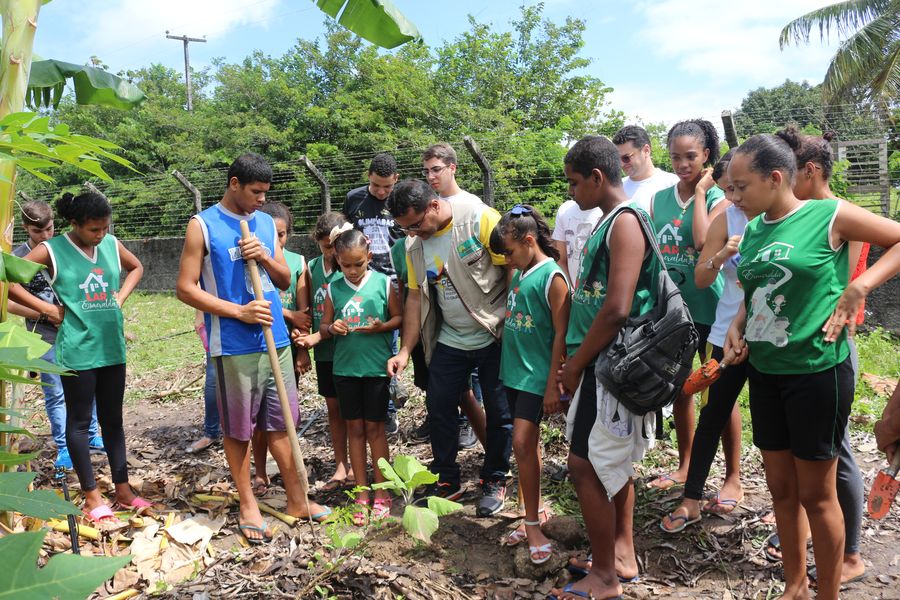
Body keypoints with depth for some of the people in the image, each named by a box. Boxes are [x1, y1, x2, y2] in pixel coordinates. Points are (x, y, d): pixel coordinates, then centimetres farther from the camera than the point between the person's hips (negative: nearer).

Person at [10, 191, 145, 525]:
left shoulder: (111, 244, 4)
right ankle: (91, 497, 15)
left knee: (113, 419, 13)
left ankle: (123, 490, 22)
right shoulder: (52, 250, -8)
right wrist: (48, 309, -10)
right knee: (79, 421, 5)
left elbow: (136, 268, 22)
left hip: (112, 347, 5)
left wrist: (120, 297, 7)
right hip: (77, 350, -4)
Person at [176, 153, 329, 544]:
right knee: (238, 429, 7)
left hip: (276, 340, 5)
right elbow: (185, 288, -8)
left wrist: (265, 257, -7)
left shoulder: (266, 223, 11)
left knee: (280, 423, 12)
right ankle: (248, 505, 21)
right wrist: (239, 311, -15)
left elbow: (285, 280, 14)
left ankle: (297, 500, 23)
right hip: (233, 347, -4)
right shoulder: (203, 226, -4)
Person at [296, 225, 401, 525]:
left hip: (376, 365, -3)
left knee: (374, 427, 5)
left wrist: (381, 327, -17)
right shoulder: (334, 288, 2)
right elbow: (324, 325, 9)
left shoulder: (383, 283, -5)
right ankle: (362, 492, 21)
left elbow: (399, 317, 1)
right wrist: (331, 329, -13)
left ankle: (381, 491, 18)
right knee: (354, 427, 9)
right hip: (345, 366, 3)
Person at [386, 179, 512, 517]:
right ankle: (447, 480, 24)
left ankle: (495, 481, 25)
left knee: (499, 412, 5)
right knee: (438, 407, 6)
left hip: (495, 337, -5)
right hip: (450, 341, 6)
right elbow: (415, 298, 7)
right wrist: (405, 351, 1)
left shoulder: (481, 220, -16)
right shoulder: (415, 247, 4)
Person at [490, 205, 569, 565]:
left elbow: (561, 335, -15)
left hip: (536, 376, -8)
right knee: (528, 444, 15)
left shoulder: (552, 277, -14)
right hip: (513, 372, 8)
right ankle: (536, 511, 28)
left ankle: (532, 526, 3)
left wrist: (552, 385, -16)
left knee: (523, 444, -10)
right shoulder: (518, 273, 10)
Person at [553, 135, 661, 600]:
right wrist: (575, 360, 13)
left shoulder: (625, 222, -16)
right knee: (612, 462, 17)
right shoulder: (609, 222, 14)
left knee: (586, 465, -3)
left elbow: (617, 309, -24)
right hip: (600, 363, 10)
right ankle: (622, 555, 32)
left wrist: (575, 364, -14)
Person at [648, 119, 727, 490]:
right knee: (678, 390, 16)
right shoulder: (659, 199, 6)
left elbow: (703, 242, -23)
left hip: (707, 308, -4)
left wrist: (700, 192, -13)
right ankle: (685, 466, 32)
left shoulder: (717, 198, -6)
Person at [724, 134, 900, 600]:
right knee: (780, 487, 16)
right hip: (765, 372, 6)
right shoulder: (753, 230, 6)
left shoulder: (830, 215, -11)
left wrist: (859, 288, -16)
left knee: (816, 493, 7)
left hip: (817, 372, -6)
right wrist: (738, 326, 0)